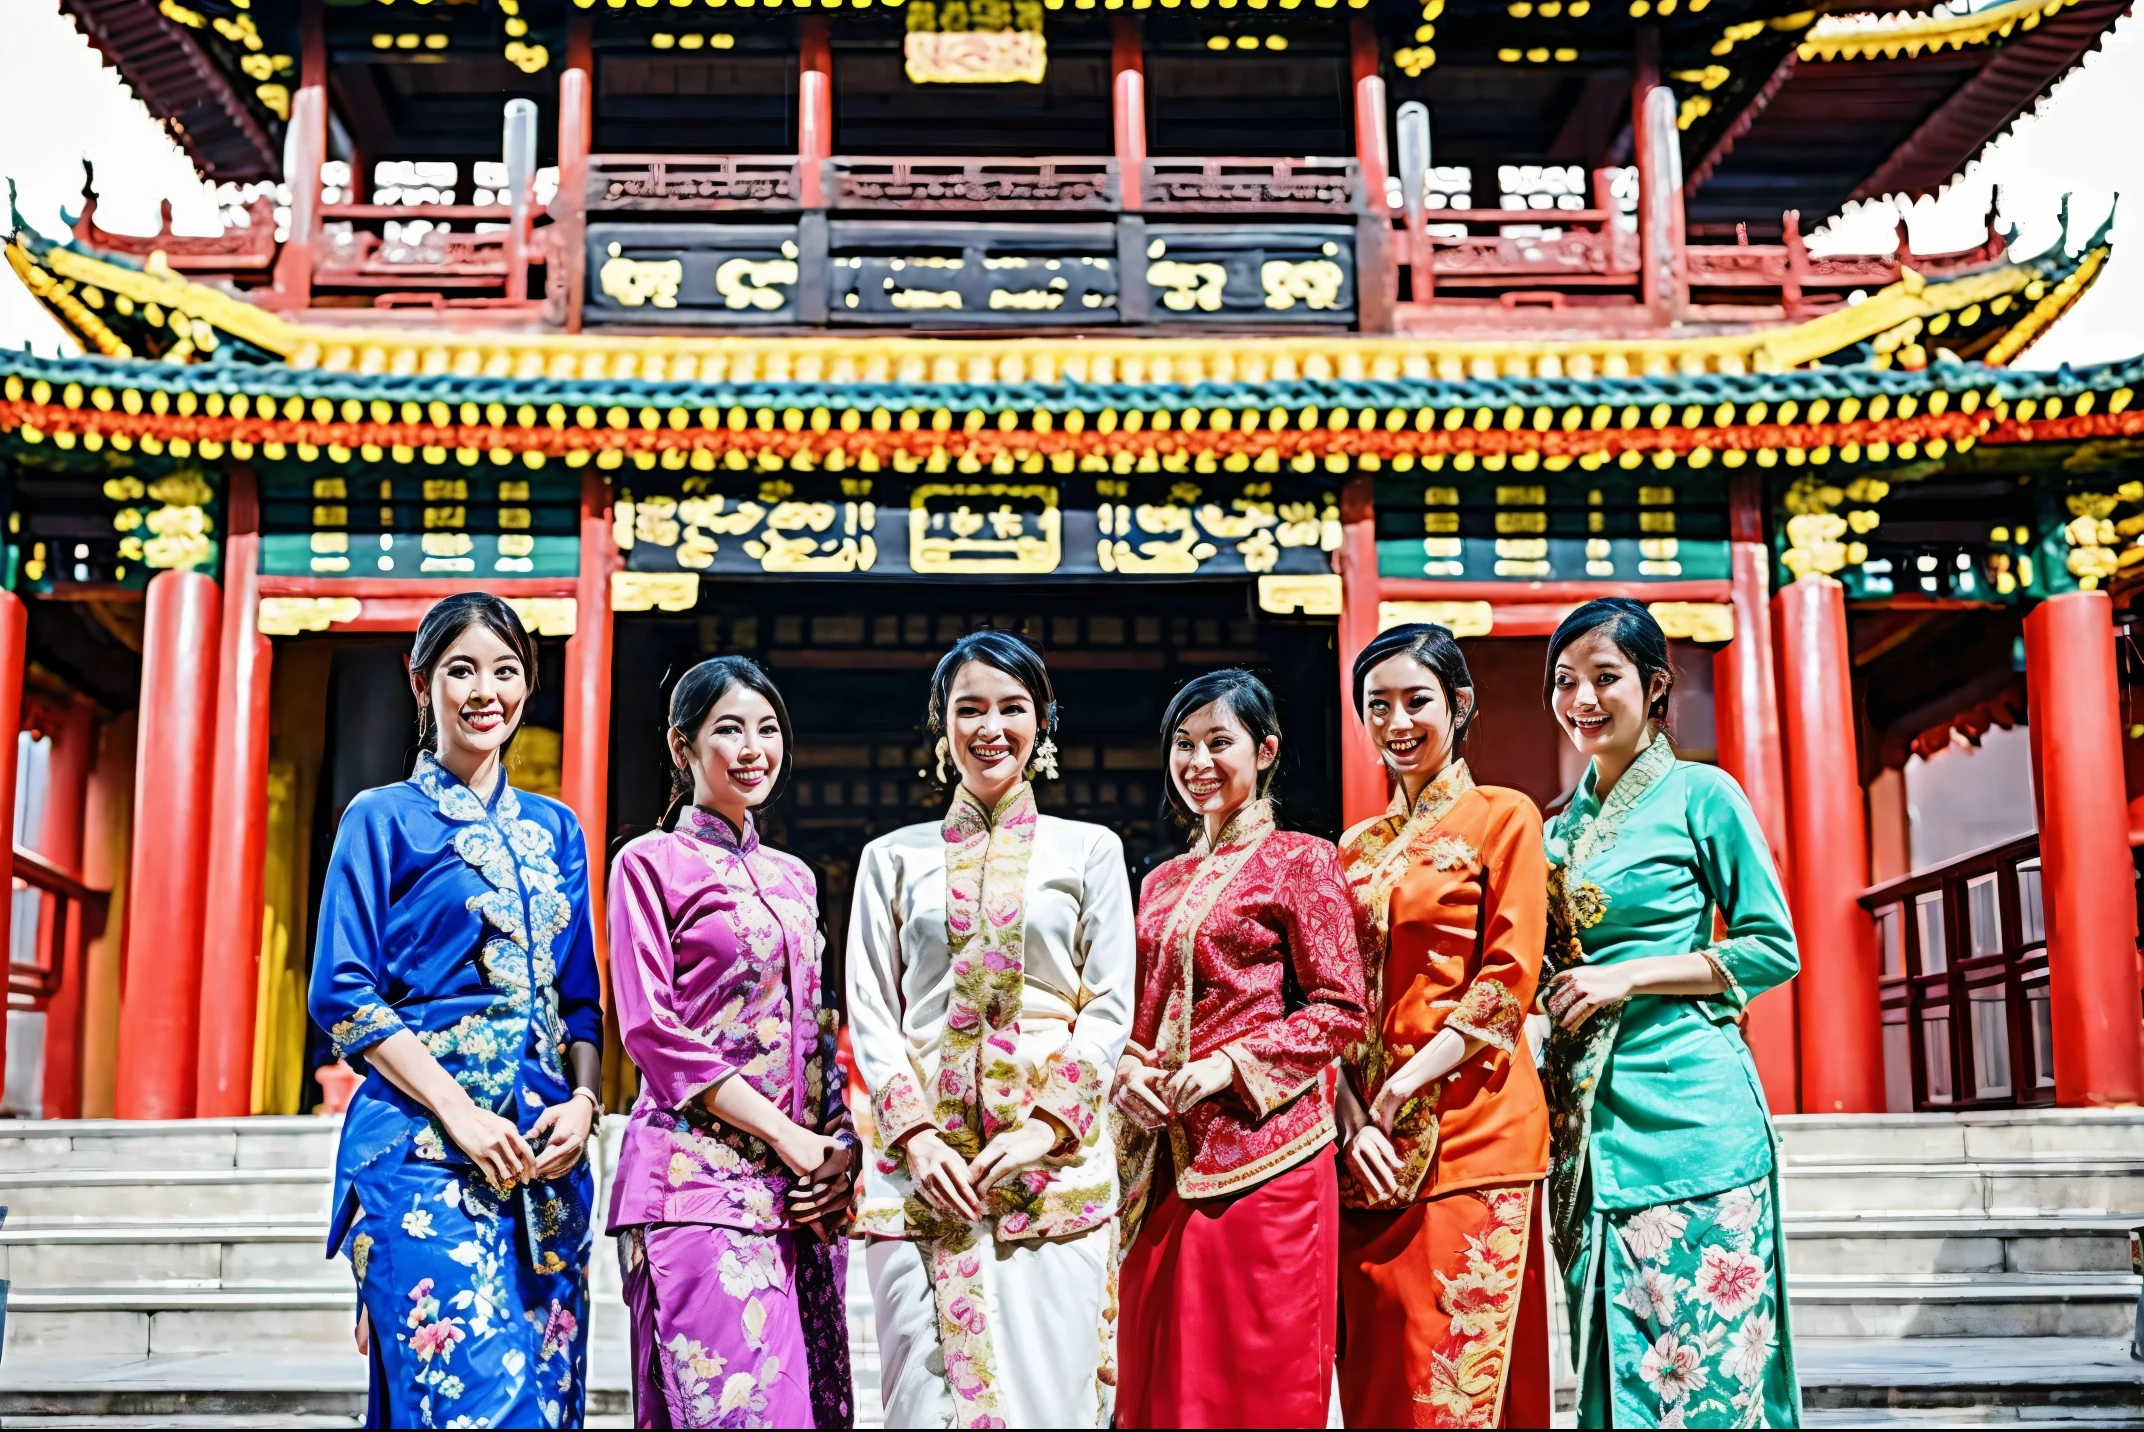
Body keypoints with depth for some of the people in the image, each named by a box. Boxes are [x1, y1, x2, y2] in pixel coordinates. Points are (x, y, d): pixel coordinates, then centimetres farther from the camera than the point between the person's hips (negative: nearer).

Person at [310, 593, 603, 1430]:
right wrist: (460, 1113, -13)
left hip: (546, 1149, 5)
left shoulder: (555, 830, 18)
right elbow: (343, 994, -3)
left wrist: (583, 1102, -2)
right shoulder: (383, 819, 5)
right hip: (426, 1145, -5)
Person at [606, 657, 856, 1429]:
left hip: (804, 1188, 6)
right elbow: (652, 1030, -8)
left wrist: (839, 1148, 3)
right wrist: (789, 1139, -11)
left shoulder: (792, 876, 19)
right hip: (700, 1176, -6)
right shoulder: (653, 864, 1)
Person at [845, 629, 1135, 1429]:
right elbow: (870, 1014, 8)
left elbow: (1110, 1009, 5)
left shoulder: (1089, 850, 11)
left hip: (1053, 1160, -1)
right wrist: (916, 1136, -7)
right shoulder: (894, 857, 14)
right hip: (923, 1159, 1)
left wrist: (1044, 1126, -9)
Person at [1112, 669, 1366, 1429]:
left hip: (1263, 1149, -6)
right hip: (1165, 1156, 6)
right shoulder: (1163, 882, 18)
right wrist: (1127, 1071, 0)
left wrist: (1231, 1063, -15)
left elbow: (1341, 1009, -6)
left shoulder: (1301, 860, 1)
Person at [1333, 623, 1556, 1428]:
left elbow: (1511, 979, -7)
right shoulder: (1356, 846, 17)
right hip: (1367, 1145, 5)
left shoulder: (1503, 817, 2)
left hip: (1471, 1130, -5)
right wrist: (1352, 1118, -4)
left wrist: (1403, 1088, -13)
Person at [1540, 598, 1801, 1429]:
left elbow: (1773, 950, -4)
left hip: (1685, 1102, -5)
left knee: (1707, 1355, -5)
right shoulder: (1562, 824, 15)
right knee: (1616, 1356, 8)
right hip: (1587, 1112, 6)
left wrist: (1630, 976, -11)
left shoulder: (1701, 795, -1)